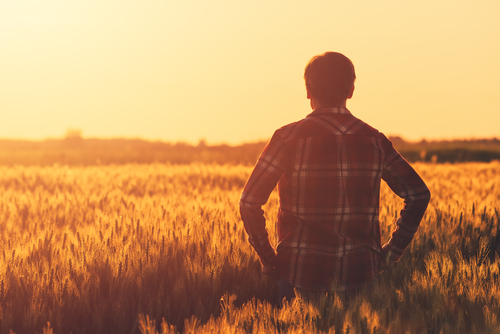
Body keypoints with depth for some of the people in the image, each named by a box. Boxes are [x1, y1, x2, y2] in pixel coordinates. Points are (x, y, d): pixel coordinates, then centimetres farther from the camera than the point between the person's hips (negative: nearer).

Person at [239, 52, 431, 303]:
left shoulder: (290, 138, -4)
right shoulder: (373, 140, 5)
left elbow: (250, 202, -7)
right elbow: (419, 195, 7)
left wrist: (268, 260, 2)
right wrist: (391, 252, 10)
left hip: (302, 275, -2)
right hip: (360, 276, 2)